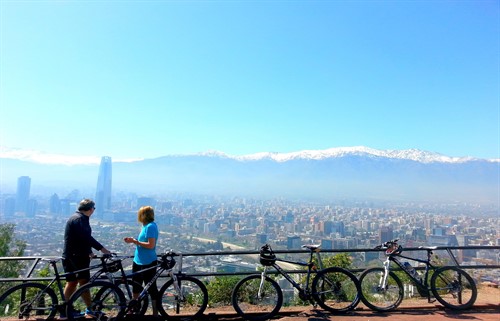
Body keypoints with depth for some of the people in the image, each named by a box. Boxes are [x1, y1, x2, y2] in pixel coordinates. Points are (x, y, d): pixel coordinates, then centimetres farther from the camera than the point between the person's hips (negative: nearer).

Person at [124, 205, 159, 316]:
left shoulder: (151, 226, -19)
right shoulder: (145, 226, 11)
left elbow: (150, 245, -25)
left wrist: (135, 241, -18)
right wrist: (133, 240, 3)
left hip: (148, 263, -10)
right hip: (138, 261, 10)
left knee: (151, 288, 0)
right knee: (136, 286, 21)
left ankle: (155, 312, 11)